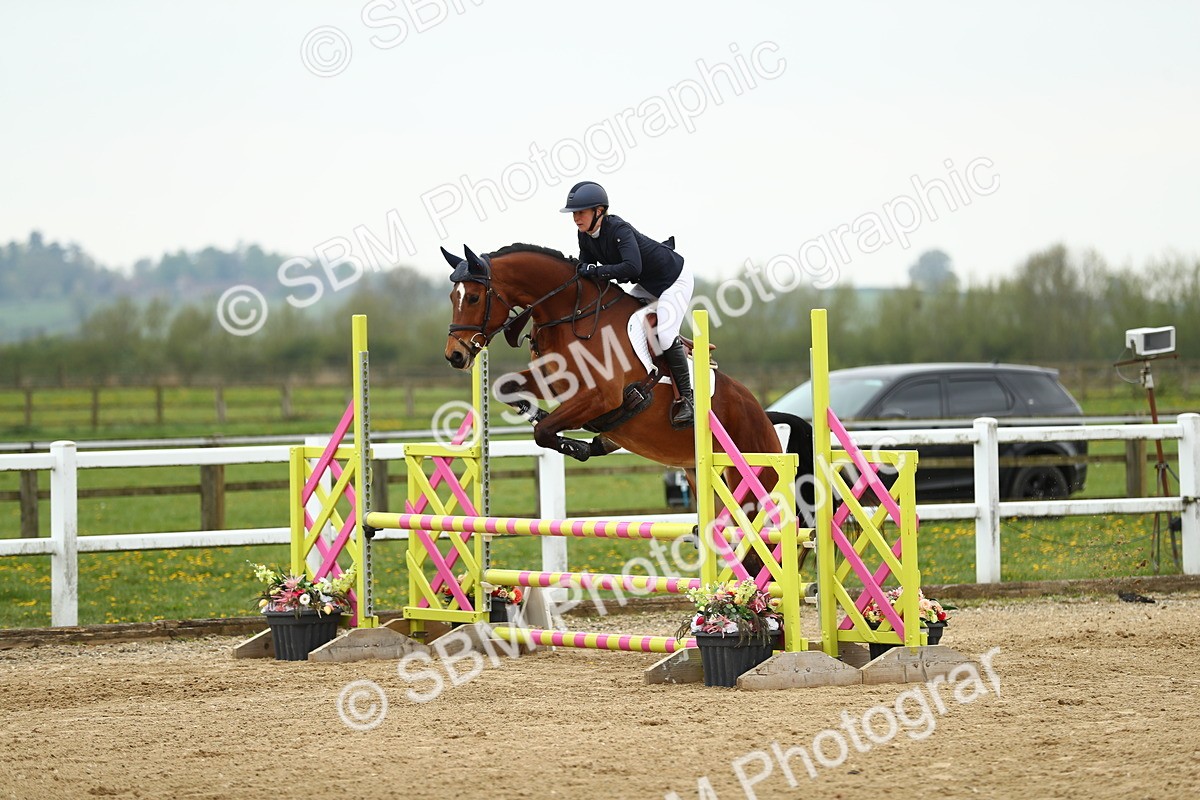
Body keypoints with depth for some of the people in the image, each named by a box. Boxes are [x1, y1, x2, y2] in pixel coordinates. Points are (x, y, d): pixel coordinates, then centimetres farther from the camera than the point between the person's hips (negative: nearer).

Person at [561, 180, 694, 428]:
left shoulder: (619, 230, -32)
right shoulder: (585, 236, -6)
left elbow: (632, 267, -45)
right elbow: (584, 269, 4)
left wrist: (595, 271, -40)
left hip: (674, 279, -10)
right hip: (647, 286, 10)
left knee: (665, 334, -21)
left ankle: (687, 398, -13)